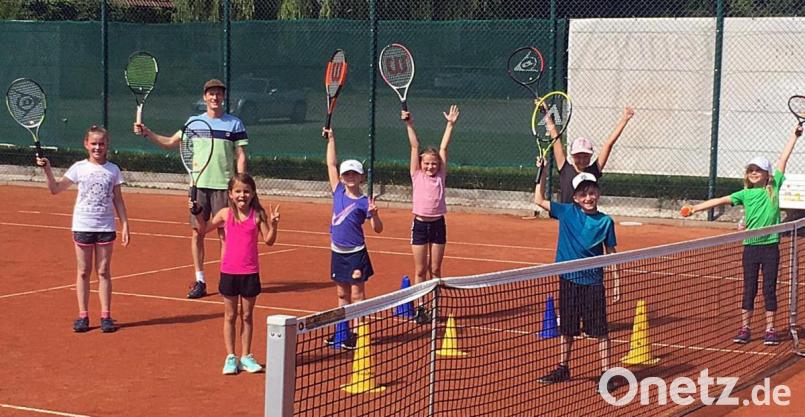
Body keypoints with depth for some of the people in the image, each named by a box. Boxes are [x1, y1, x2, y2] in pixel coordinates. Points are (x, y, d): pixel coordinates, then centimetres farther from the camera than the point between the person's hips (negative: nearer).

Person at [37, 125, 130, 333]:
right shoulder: (79, 168, 1)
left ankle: (106, 316, 7)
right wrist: (47, 169, -12)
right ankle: (82, 316, 9)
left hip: (106, 227, 0)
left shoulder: (113, 170, 4)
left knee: (104, 272, 4)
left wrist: (125, 225, 1)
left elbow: (118, 200, 7)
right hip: (82, 226, 0)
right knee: (83, 272, 5)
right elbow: (55, 189, 2)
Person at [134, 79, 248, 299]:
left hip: (223, 185, -3)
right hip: (199, 184, 3)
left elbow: (241, 157, 0)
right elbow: (170, 142, 15)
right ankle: (200, 281, 10)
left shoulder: (234, 124, 1)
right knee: (197, 233, 3)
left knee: (224, 233, -1)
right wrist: (147, 133, 4)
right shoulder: (194, 122, 9)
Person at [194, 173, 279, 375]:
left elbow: (269, 240, -7)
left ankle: (246, 356, 19)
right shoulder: (226, 214, -1)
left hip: (250, 273, 0)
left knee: (247, 316, 10)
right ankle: (230, 357, 15)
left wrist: (273, 223, -23)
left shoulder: (258, 214, -5)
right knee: (230, 315, 8)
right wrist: (197, 213, -8)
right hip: (229, 272, 0)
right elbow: (203, 230, 7)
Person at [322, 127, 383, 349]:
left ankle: (357, 333, 3)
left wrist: (374, 213, -28)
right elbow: (331, 164, 6)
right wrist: (331, 139, 6)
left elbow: (378, 229, -9)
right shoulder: (338, 192, 3)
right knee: (342, 294, 13)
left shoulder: (364, 202, -9)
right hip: (337, 252, 5)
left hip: (355, 254, -5)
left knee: (357, 294, 0)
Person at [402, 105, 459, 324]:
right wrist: (409, 124, -5)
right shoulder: (417, 176, 2)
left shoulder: (440, 176, 4)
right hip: (420, 225, -1)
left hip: (438, 224, 1)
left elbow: (443, 148, 2)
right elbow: (415, 146, -2)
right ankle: (420, 309, 10)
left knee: (435, 270, 7)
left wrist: (450, 125, 1)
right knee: (420, 271, 4)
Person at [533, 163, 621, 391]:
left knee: (600, 330, 0)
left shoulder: (605, 221, -3)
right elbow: (539, 200, 5)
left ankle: (606, 373, 7)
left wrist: (616, 284, 0)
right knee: (566, 329, 14)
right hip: (569, 280, 2)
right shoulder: (567, 212, 0)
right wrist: (542, 173, -2)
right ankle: (563, 368, 29)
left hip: (593, 283, -2)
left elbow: (611, 255, 2)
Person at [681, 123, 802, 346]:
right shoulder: (745, 194, 4)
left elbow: (783, 158, 5)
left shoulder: (774, 188, 4)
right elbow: (720, 200, -3)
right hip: (751, 246, 1)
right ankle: (745, 328, 12)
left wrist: (795, 135, 7)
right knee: (749, 289, 6)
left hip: (770, 246, -1)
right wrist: (695, 208, -11)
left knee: (769, 289, 5)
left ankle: (770, 329, 11)